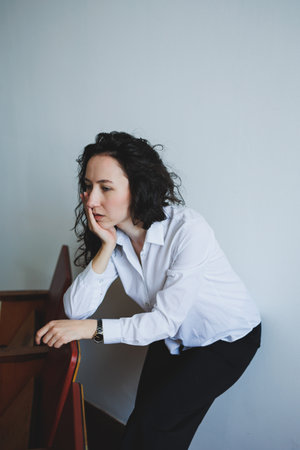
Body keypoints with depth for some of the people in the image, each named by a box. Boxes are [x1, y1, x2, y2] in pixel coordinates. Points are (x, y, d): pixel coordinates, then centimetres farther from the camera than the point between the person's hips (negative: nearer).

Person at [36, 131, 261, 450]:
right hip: (173, 339, 5)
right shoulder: (113, 236, -13)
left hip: (228, 339, -5)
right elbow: (76, 310, -20)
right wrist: (107, 247, -28)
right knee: (143, 424, 2)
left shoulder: (188, 230, -32)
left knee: (155, 420, -14)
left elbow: (166, 320, -29)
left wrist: (92, 328, -35)